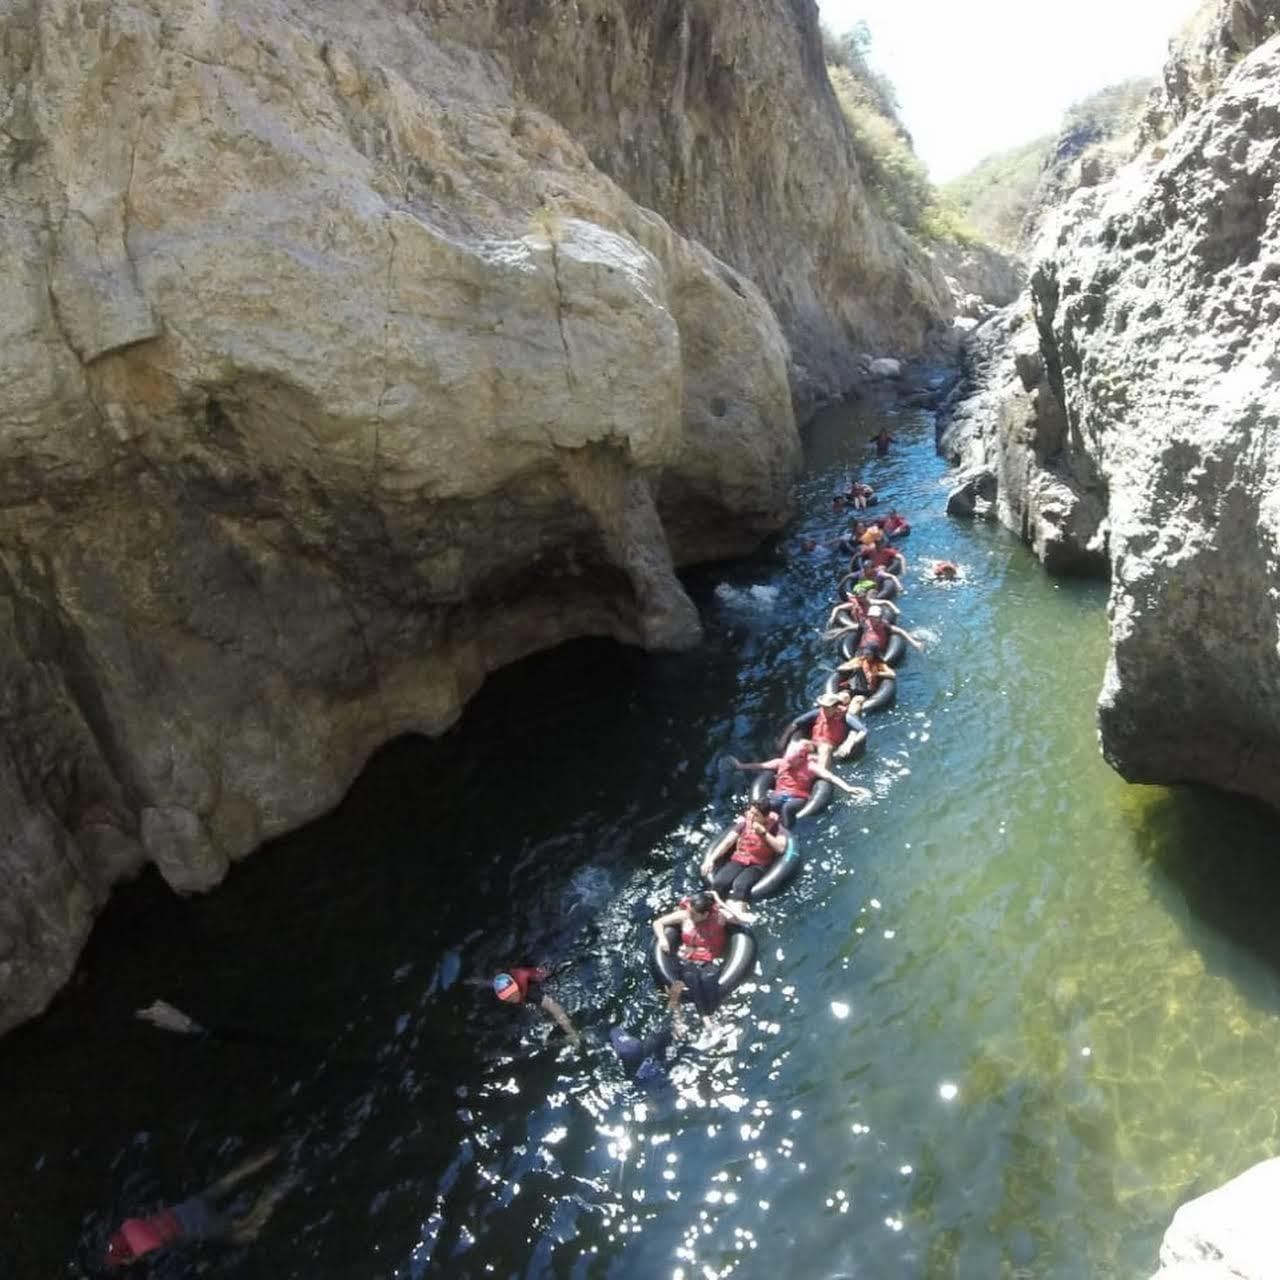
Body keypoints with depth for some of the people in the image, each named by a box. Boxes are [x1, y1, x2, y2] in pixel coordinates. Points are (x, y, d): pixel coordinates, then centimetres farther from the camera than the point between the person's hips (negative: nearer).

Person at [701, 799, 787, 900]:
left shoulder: (773, 826, -4)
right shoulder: (744, 822, 4)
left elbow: (781, 848, -17)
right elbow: (727, 842, 2)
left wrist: (764, 833, -20)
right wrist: (711, 859, -8)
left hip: (759, 865, -3)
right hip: (739, 860, 4)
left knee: (740, 885, -35)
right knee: (719, 882, -27)